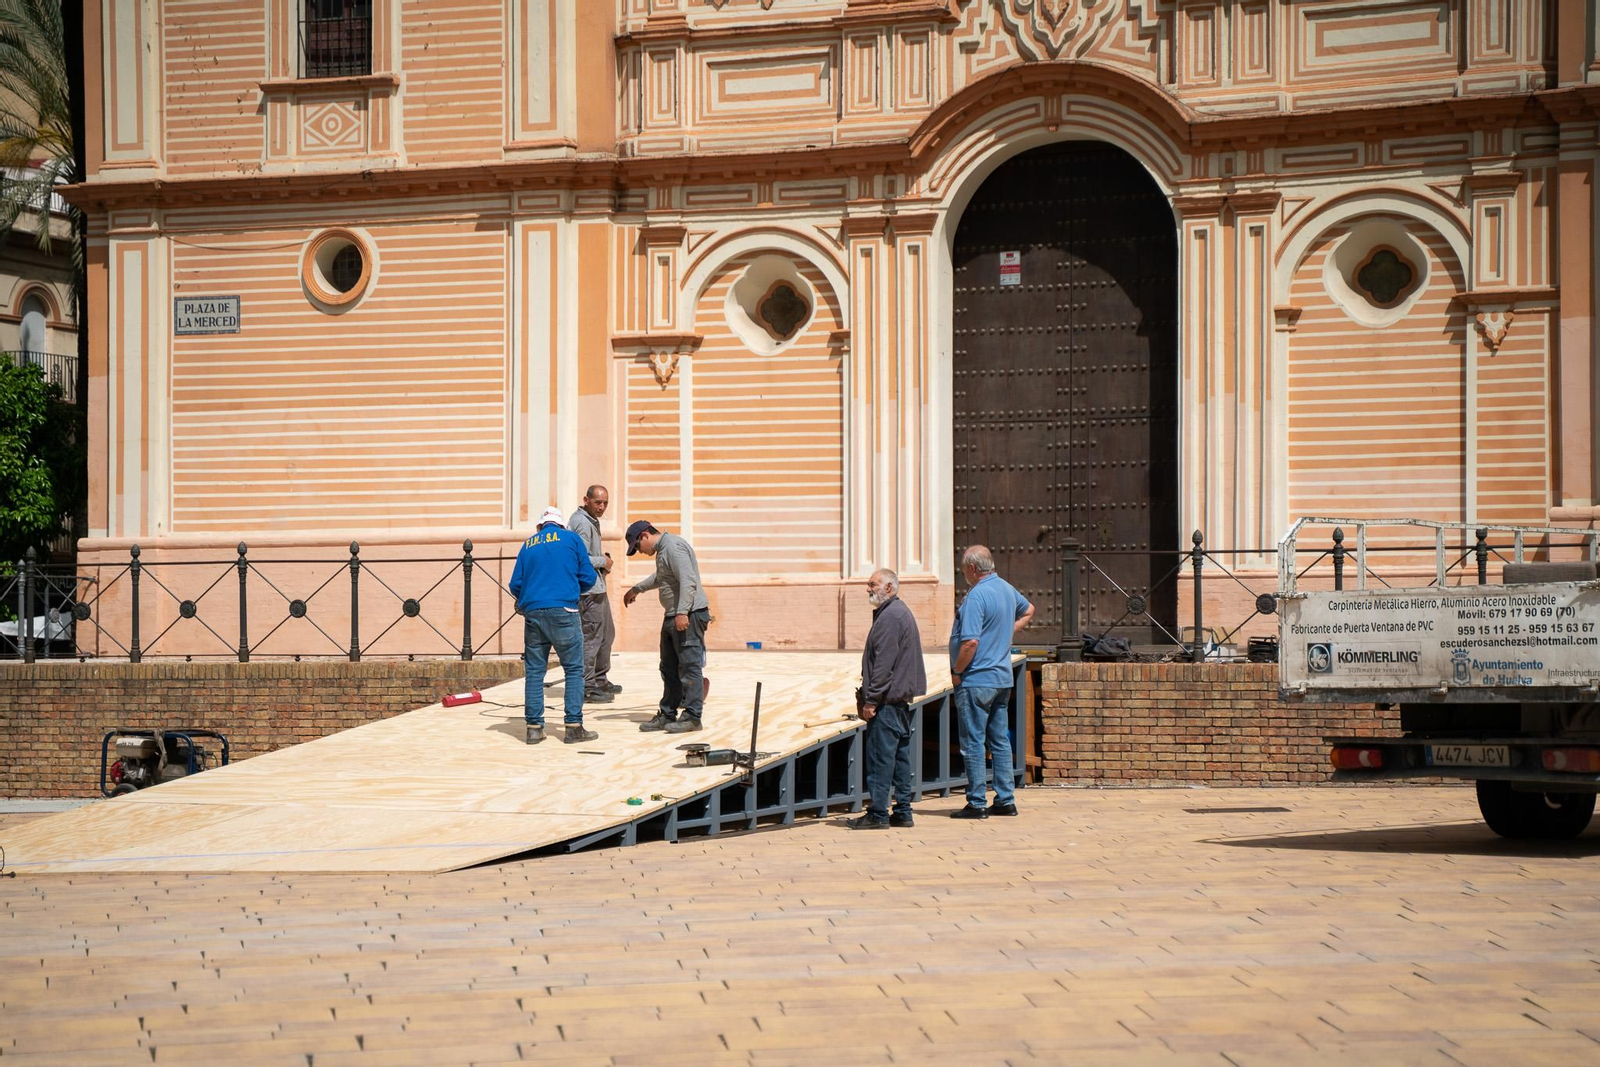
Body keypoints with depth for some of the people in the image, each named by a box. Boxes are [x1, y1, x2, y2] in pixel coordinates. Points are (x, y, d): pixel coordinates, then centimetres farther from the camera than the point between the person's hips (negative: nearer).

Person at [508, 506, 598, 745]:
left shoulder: (528, 544, 15)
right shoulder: (571, 539, 8)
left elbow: (515, 584, 11)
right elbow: (588, 577, 6)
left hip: (533, 611, 3)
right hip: (564, 609, -3)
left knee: (534, 671, 7)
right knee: (574, 669, 2)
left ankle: (534, 727, 4)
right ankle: (574, 726, -4)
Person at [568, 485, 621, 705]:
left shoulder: (591, 521, 18)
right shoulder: (581, 523, -16)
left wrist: (603, 562, 10)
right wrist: (603, 561, -12)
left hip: (597, 588, 11)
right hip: (588, 589, -11)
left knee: (606, 633, 19)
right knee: (591, 637, -8)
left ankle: (600, 680, 29)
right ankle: (586, 688, -4)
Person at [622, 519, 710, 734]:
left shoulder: (673, 547, -14)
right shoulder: (663, 549, 20)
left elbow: (688, 581, -24)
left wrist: (682, 612, -30)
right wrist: (636, 589, 51)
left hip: (689, 616, -11)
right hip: (673, 618, 11)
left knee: (689, 666, -8)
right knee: (669, 668, 14)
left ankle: (692, 717, -6)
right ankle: (667, 715, 20)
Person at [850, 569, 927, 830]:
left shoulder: (889, 617, -15)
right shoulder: (902, 612, 19)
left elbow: (883, 663, -20)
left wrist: (871, 700, -18)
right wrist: (870, 696, 21)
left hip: (887, 699, -11)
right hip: (902, 699, 11)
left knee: (880, 757, -7)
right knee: (900, 756, 11)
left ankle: (878, 814, -6)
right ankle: (902, 812, 14)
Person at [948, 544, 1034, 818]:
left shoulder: (977, 596, -19)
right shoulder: (1007, 589, 9)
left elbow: (970, 642, -25)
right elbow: (1028, 611, 31)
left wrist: (957, 671, -12)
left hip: (976, 680, -9)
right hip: (1003, 677, 9)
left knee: (973, 743, -2)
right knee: (1000, 740, 12)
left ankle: (976, 804, -1)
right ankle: (1005, 800, 15)